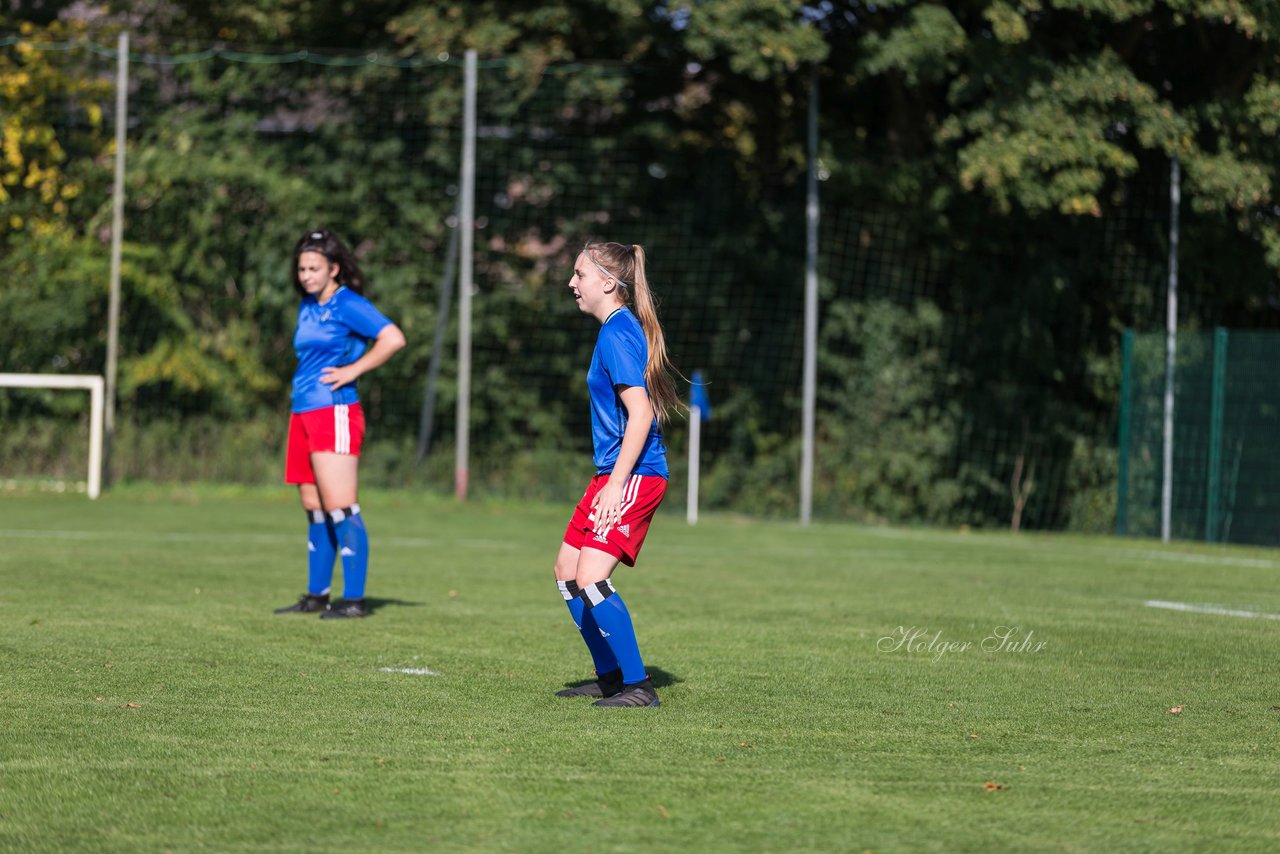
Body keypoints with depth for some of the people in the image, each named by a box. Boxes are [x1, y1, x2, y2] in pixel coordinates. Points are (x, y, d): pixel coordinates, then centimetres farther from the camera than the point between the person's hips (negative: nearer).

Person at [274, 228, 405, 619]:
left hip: (334, 414, -9)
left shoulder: (348, 305, -9)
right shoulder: (308, 307, 16)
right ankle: (316, 595, 19)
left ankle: (355, 599, -9)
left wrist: (352, 370, -15)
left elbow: (393, 338, -20)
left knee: (340, 508, -10)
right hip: (303, 412, 9)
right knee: (314, 509, 12)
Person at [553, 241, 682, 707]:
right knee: (567, 572, 15)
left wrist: (617, 483, -25)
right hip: (613, 474, 11)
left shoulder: (618, 334, -15)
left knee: (591, 579, -17)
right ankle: (610, 677, 24)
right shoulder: (618, 329, 16)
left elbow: (640, 413, -22)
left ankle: (638, 686, -11)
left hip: (633, 476, -11)